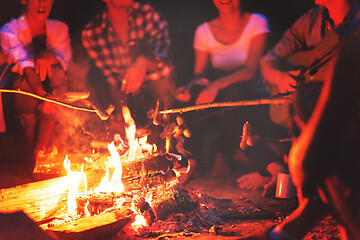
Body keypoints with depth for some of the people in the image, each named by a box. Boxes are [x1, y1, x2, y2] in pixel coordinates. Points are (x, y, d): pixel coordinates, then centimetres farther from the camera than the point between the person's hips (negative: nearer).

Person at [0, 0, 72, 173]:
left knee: (56, 73, -30)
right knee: (25, 78, -35)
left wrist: (50, 57, -30)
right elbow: (19, 62, -21)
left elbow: (66, 60, -4)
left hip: (50, 89, 2)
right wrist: (43, 95, -38)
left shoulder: (59, 29, 11)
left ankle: (40, 151, -34)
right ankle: (31, 158, -35)